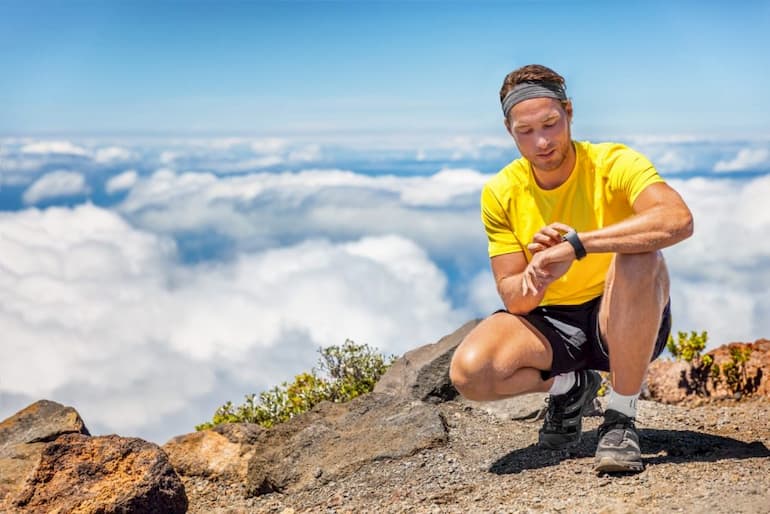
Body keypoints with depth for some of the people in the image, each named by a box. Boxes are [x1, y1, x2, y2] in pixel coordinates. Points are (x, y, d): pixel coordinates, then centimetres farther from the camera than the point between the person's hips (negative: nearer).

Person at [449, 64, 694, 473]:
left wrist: (574, 245, -41)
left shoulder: (614, 164, -16)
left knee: (639, 258, -36)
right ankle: (569, 386, 9)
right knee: (468, 371, -25)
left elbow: (679, 220, -37)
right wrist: (536, 279, -31)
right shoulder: (500, 194, -6)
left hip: (627, 322, -3)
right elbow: (513, 299, -6)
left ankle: (621, 419, -18)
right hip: (551, 323, 3)